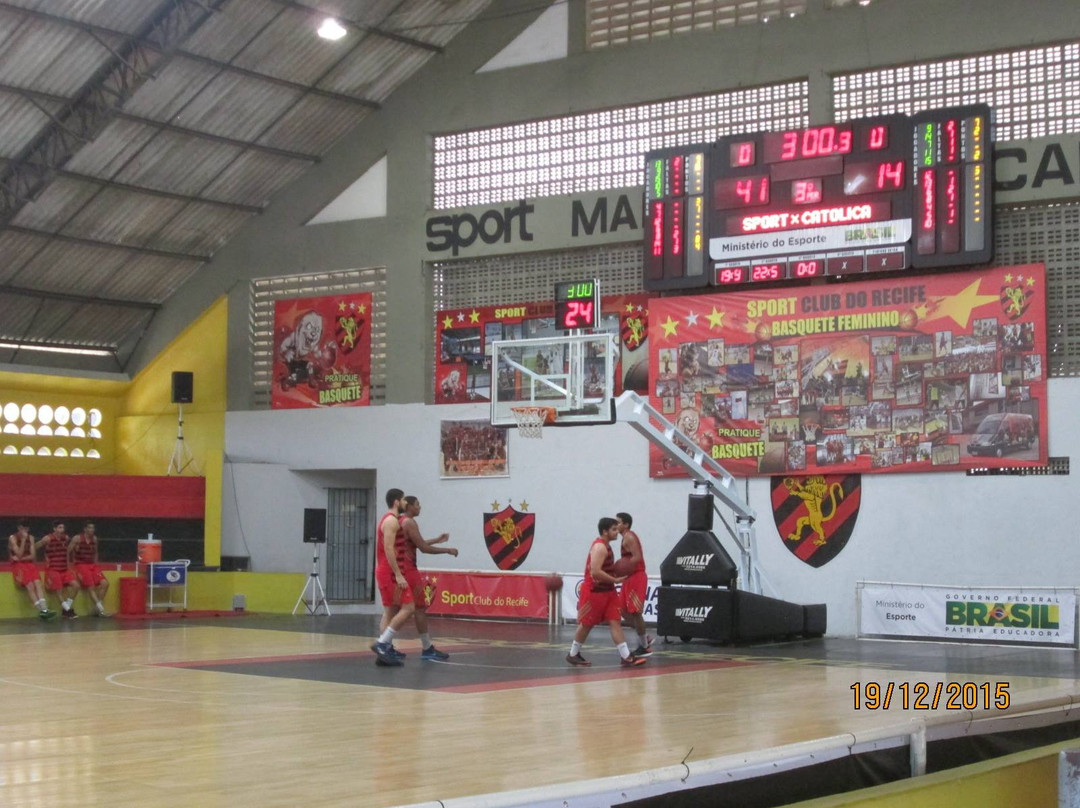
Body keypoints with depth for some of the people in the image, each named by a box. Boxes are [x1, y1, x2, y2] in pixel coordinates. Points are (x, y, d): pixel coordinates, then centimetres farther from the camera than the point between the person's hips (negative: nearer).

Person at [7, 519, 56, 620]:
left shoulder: (30, 538, 11)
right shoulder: (12, 538, -3)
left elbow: (32, 556, 4)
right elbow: (19, 555, -12)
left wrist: (21, 558, -12)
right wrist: (23, 540, -16)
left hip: (29, 564, 4)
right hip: (18, 565, -4)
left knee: (37, 582, -24)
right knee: (30, 586, -27)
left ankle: (44, 608, -39)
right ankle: (40, 610, -35)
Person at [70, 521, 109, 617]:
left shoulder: (94, 539, 10)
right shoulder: (77, 539, -6)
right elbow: (67, 552, -4)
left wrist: (95, 564, 14)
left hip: (92, 565, 6)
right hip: (81, 565, -5)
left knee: (104, 583, -12)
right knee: (91, 587, -17)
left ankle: (97, 608, -5)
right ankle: (100, 609, -15)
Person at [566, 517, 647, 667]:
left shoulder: (605, 546, 12)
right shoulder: (600, 547, -20)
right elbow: (595, 572, -29)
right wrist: (615, 580, -23)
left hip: (607, 591, 9)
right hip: (594, 591, -9)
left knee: (615, 622, 1)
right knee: (586, 624, 4)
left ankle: (626, 656, -4)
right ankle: (573, 654, 19)